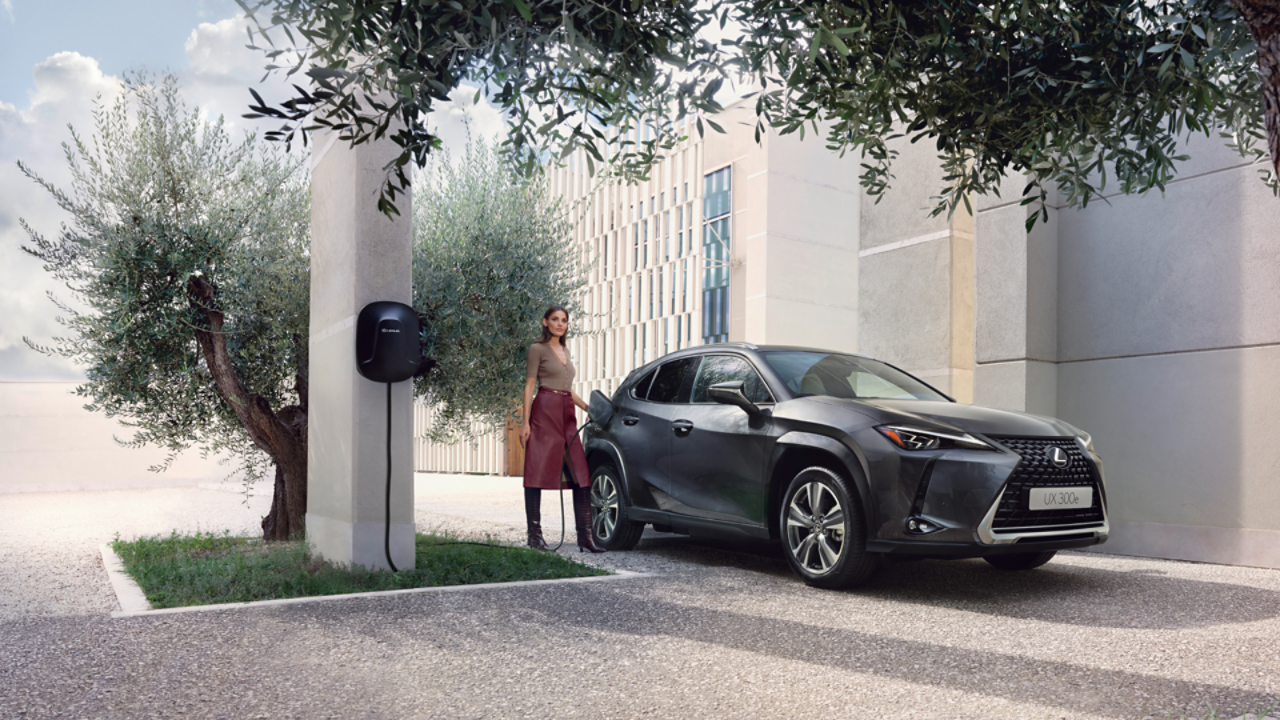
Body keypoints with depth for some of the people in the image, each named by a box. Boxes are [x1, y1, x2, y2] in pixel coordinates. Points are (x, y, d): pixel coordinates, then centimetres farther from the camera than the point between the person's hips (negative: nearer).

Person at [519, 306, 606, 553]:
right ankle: (534, 534, 3)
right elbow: (529, 386, -4)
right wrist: (525, 422, -11)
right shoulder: (538, 349, 1)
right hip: (545, 412, -7)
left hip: (567, 415, 7)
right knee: (537, 473, -3)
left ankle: (585, 535, -1)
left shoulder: (565, 351, 22)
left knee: (581, 474, -1)